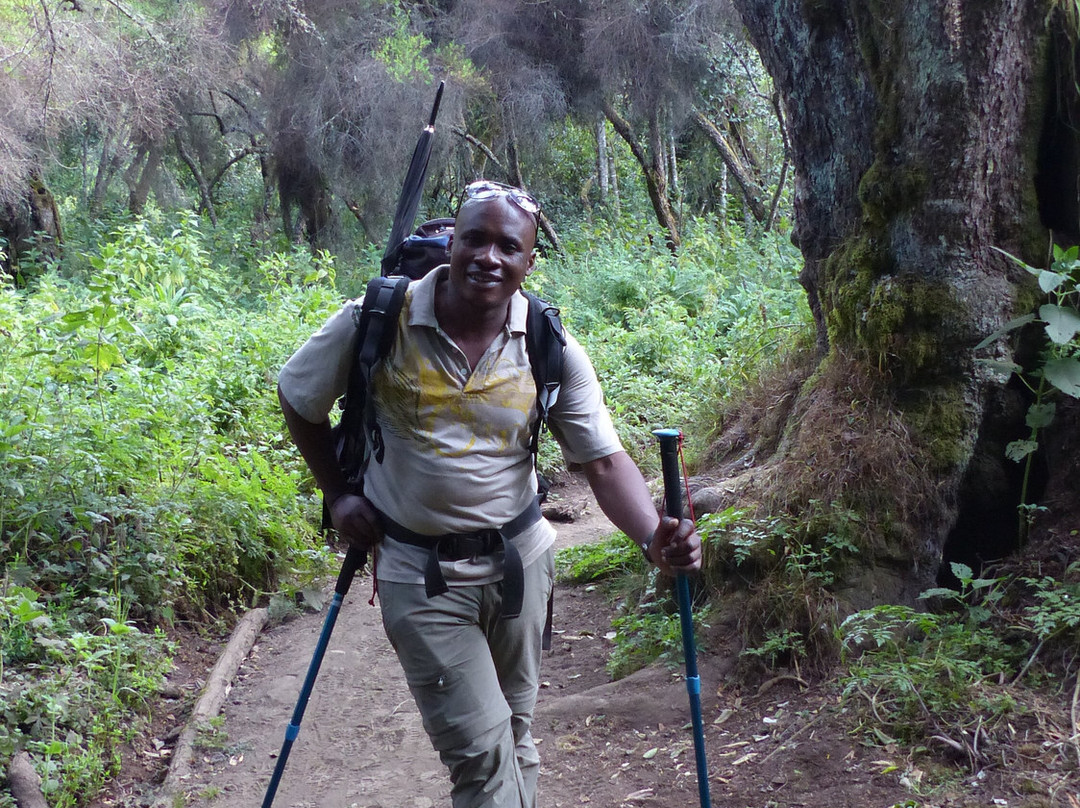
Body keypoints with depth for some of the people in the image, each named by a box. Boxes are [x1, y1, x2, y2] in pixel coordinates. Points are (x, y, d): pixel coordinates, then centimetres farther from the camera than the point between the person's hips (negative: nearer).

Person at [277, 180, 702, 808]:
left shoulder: (551, 350, -9)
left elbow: (605, 460, -11)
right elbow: (299, 401, 3)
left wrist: (654, 539, -28)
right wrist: (338, 493, 0)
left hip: (518, 559, 3)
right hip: (419, 572, -2)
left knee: (513, 733, 20)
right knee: (480, 746, -4)